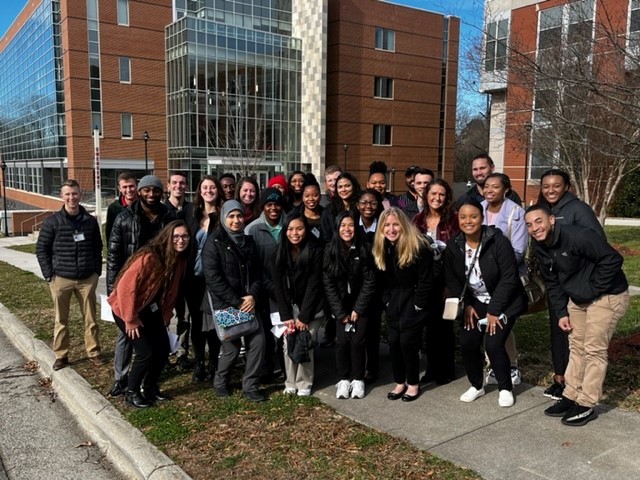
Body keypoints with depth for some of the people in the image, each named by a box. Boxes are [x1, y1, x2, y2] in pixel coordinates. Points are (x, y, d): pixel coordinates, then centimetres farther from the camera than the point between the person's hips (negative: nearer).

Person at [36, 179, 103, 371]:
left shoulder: (90, 221, 4)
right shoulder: (52, 222, -2)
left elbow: (97, 247, 11)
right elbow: (41, 249, 1)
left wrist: (97, 270, 4)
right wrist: (49, 274, -5)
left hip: (87, 278, 1)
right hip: (61, 279, -1)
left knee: (90, 318, 8)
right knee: (61, 320, 9)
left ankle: (93, 352, 20)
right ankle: (61, 355, 20)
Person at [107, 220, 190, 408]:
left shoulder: (180, 259, -4)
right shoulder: (149, 257, -29)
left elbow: (172, 290, 7)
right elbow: (125, 286, -27)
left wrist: (166, 315, 7)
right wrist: (130, 319, -21)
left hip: (150, 309, 8)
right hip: (126, 308, -7)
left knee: (164, 349, 5)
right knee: (146, 352, -10)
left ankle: (149, 388, 27)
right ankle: (131, 392, 12)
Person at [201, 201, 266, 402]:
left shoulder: (249, 241, 12)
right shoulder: (214, 242, -6)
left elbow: (257, 272, 11)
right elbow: (213, 278, -13)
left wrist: (252, 296, -7)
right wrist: (235, 302, -15)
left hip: (247, 302, 5)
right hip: (223, 304, -5)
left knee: (257, 340, -5)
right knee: (232, 345, -6)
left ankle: (250, 386, 10)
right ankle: (220, 382, 22)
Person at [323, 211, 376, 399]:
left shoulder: (363, 250, -9)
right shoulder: (330, 251, -7)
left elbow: (369, 282, -7)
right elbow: (328, 284, -6)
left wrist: (358, 309, -10)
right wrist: (340, 312, -9)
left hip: (360, 304, -1)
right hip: (340, 305, 1)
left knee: (357, 341, -7)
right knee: (342, 341, -7)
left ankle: (358, 379, 9)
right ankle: (344, 379, 8)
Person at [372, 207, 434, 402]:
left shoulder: (418, 247, -18)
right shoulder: (381, 248, 0)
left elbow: (426, 281, -15)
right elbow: (381, 280, 9)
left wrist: (417, 306, -13)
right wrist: (387, 301, 3)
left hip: (413, 301, -5)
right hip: (394, 303, 5)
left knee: (407, 342, -7)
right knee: (394, 341, 4)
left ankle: (413, 384, 12)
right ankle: (400, 382, 21)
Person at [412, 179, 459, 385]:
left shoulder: (453, 219, -6)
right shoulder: (418, 219, 7)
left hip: (444, 277, -4)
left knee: (444, 323, 4)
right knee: (428, 323, 10)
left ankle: (446, 369, 18)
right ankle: (432, 367, 22)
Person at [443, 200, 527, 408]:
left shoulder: (499, 242, -21)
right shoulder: (453, 245, -6)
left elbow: (509, 278, -20)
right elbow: (451, 279, 1)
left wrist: (494, 310, -19)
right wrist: (467, 304, -7)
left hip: (503, 303, -4)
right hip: (474, 303, 4)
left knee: (493, 344, -15)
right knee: (467, 343, -6)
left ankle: (505, 388, 11)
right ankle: (476, 385, 19)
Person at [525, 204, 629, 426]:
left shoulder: (578, 236, -29)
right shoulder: (540, 247, -3)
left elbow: (613, 260, -27)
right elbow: (552, 282, 7)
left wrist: (593, 289, -22)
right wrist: (561, 313, 2)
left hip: (607, 296, -8)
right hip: (577, 298, 8)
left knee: (594, 349, -4)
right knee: (576, 347, 13)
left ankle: (587, 405, 6)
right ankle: (571, 397, 23)